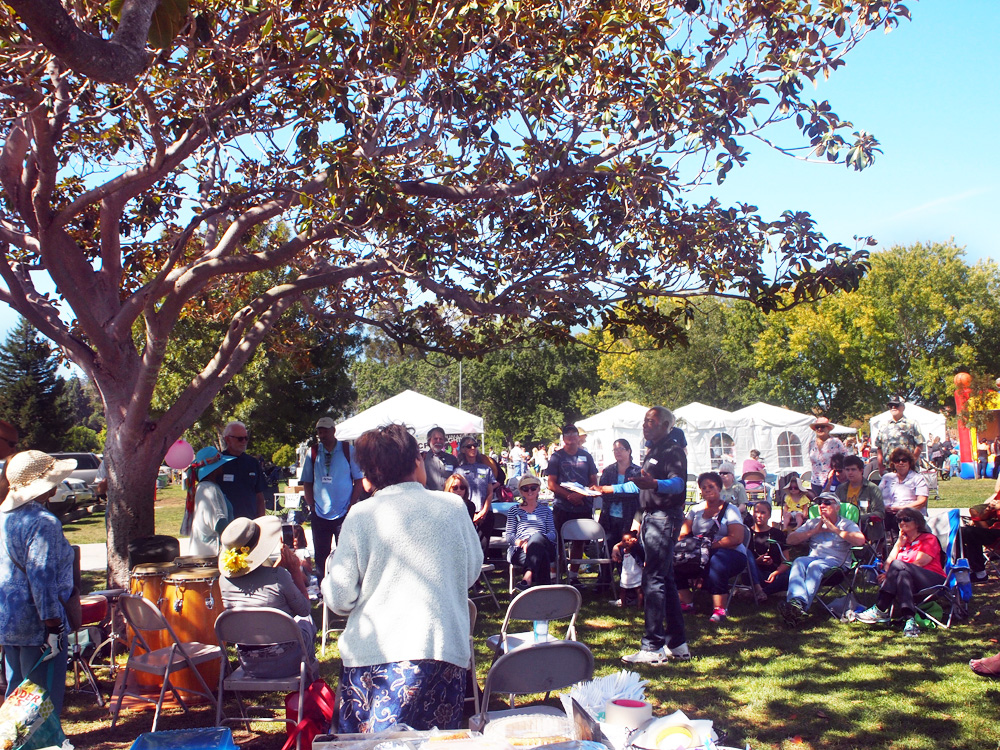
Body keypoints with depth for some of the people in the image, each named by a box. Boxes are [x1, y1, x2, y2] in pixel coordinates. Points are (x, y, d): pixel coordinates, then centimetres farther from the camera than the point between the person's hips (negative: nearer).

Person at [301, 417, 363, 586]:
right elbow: (307, 483, 10)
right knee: (321, 557, 7)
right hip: (319, 515, 2)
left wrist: (351, 507, -7)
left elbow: (359, 480, 0)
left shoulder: (348, 451, -1)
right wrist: (311, 507, 1)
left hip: (344, 515, -2)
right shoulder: (312, 453, 5)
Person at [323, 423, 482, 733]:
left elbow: (339, 599, -2)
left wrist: (335, 559, 17)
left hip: (372, 656, -1)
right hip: (442, 651, 2)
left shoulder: (360, 516, -3)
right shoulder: (453, 507, 3)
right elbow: (472, 571, 16)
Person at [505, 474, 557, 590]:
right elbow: (508, 535, 12)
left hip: (544, 548, 1)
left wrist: (533, 541, -11)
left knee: (537, 536, -41)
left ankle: (527, 577, -56)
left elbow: (552, 533, 13)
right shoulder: (514, 511, 24)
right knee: (542, 558, -40)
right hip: (519, 551, -1)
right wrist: (520, 542, -13)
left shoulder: (545, 510, 28)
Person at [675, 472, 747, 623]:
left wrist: (711, 545, -21)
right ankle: (687, 603, -7)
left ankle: (719, 609, -29)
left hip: (731, 553, -5)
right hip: (701, 555, 5)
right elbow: (683, 533, 6)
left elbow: (737, 538, -12)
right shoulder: (696, 510, 17)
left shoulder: (730, 509, 2)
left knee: (716, 561, -39)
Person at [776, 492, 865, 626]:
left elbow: (860, 540, -8)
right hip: (813, 557, 4)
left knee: (815, 566, -37)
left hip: (835, 561, -4)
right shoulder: (812, 523, 27)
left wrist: (835, 529, -4)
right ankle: (796, 600, -57)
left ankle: (801, 606, -58)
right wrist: (814, 531, 5)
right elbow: (790, 539, 14)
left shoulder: (847, 524, 15)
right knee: (798, 562, -32)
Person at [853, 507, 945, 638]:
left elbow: (919, 563, -8)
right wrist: (899, 544, 8)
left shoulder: (929, 539, 10)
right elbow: (887, 565, 12)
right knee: (902, 574, -34)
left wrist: (890, 573, -15)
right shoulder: (903, 541, 27)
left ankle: (879, 610, -40)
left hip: (934, 581, -4)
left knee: (898, 565, -32)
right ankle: (910, 620, -51)